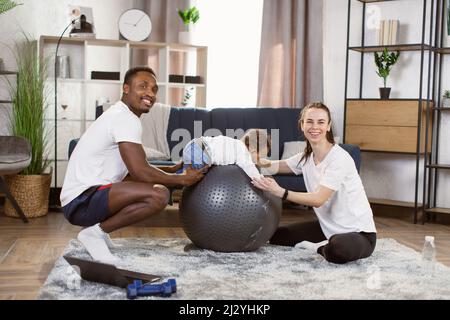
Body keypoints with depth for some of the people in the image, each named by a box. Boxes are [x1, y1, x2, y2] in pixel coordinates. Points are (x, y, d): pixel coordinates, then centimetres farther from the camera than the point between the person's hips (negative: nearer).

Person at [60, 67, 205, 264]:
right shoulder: (126, 119, -13)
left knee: (151, 185, 28)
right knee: (159, 195, -28)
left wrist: (173, 170, 17)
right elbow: (140, 172, -21)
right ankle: (96, 232, -12)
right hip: (81, 201, -11)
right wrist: (182, 179, -8)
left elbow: (136, 168, 26)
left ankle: (98, 229, 14)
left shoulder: (118, 115, 19)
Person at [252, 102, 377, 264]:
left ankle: (322, 248, -6)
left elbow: (318, 199, -28)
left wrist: (281, 192, -39)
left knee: (338, 251, -40)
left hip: (359, 232, -7)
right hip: (328, 227, 8)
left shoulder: (339, 158, -22)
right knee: (276, 235, 6)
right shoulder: (306, 157, 2)